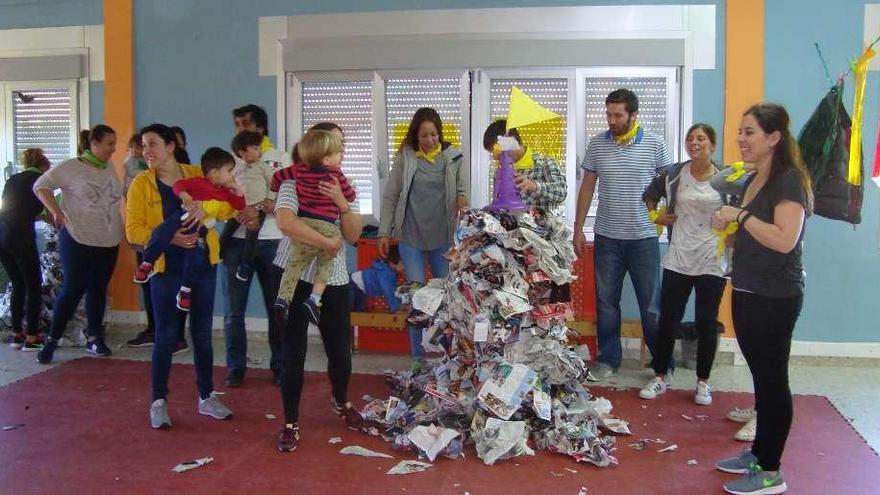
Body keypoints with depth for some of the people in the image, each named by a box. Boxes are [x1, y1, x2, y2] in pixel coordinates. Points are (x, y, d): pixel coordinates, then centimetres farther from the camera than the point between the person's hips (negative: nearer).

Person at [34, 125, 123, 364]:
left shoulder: (110, 168, 9)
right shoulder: (71, 167, -7)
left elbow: (119, 194, 19)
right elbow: (41, 185, -3)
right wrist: (55, 210, -16)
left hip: (109, 241, 5)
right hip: (78, 240, -5)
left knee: (98, 289, 10)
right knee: (72, 290, -4)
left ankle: (94, 338, 21)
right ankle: (52, 340, 10)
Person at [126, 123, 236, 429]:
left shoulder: (198, 175, 4)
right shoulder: (141, 184, -1)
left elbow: (229, 207, 1)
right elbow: (133, 231, -8)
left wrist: (207, 207, -19)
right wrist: (168, 237, -20)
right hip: (166, 269, -2)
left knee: (202, 334, 10)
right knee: (166, 336, 1)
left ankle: (206, 397, 23)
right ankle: (159, 402, 15)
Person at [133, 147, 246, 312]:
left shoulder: (225, 192, 17)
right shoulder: (199, 182, 0)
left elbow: (240, 206, 17)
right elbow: (179, 184, -7)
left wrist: (237, 190, 4)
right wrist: (184, 195, -26)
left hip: (200, 230, 4)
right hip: (186, 217, -4)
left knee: (197, 258, -11)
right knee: (163, 232, -30)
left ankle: (186, 290, 4)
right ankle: (147, 264, -13)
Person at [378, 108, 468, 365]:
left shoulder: (453, 157, 3)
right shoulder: (405, 158, 0)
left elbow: (462, 189, 8)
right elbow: (390, 196, 3)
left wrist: (461, 199, -16)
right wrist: (384, 232, 0)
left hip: (443, 236, 1)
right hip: (411, 237, -1)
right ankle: (418, 356, 11)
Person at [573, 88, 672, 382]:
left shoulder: (655, 144, -4)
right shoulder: (597, 144, 2)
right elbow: (587, 187, 7)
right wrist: (578, 229, 4)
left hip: (644, 237, -2)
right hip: (607, 237, 2)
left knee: (651, 304, 7)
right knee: (606, 302, 10)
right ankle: (608, 359, 23)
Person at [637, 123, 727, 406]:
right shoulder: (674, 174, 1)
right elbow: (650, 194, 19)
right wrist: (656, 216, 6)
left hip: (712, 262, -1)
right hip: (678, 260, 1)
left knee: (706, 323, 8)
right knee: (668, 319, 7)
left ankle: (703, 382, 23)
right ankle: (659, 377, 20)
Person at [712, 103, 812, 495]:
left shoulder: (789, 180, -15)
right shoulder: (754, 180, 12)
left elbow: (784, 239, -27)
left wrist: (740, 215, -19)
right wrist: (727, 229, 6)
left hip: (775, 299, -9)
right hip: (747, 293, 9)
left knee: (773, 380, 0)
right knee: (761, 377, 17)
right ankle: (759, 452, 30)